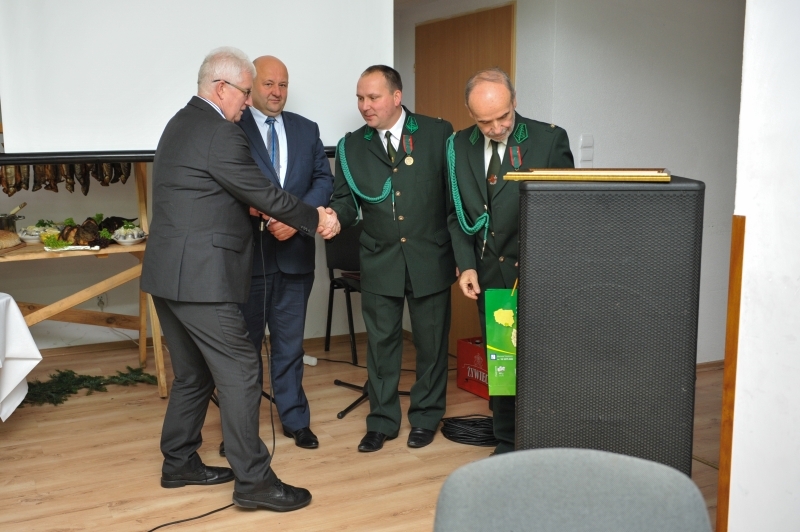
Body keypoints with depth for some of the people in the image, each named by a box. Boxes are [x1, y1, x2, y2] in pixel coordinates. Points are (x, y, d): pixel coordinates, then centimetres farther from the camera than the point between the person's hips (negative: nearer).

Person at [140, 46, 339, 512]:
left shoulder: (182, 123, 16)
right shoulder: (220, 134, -15)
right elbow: (264, 194, -12)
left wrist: (265, 215, 14)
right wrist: (315, 220, 0)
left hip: (168, 272, 10)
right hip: (199, 276, -10)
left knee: (193, 373, 19)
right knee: (239, 372, -4)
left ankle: (180, 463, 29)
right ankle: (253, 480, 2)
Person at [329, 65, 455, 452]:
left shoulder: (438, 133, -2)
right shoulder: (351, 147, 5)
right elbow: (346, 200, 4)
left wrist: (461, 252, -3)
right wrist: (334, 215, -20)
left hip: (430, 258, -1)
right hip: (379, 260, 2)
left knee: (430, 342, 10)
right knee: (381, 343, 9)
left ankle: (425, 417, 28)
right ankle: (382, 421, 24)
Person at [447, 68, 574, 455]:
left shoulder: (550, 140, -8)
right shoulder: (460, 146, 4)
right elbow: (457, 213, 9)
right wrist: (466, 265, -2)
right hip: (489, 273, 4)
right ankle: (506, 444, 26)